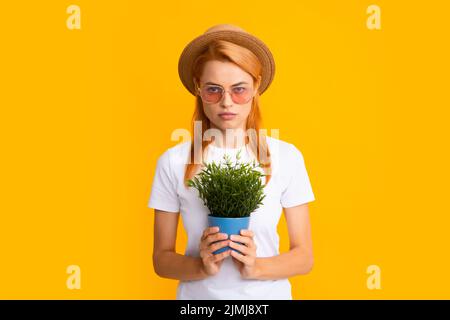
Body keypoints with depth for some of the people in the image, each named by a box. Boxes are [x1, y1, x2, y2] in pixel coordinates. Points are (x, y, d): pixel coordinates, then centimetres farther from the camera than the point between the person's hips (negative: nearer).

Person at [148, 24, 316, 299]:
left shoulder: (287, 157, -10)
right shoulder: (173, 162, -11)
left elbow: (304, 257, -4)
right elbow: (161, 258, -4)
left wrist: (256, 267, -21)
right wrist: (201, 266, -21)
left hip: (268, 294, 0)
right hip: (199, 295, 0)